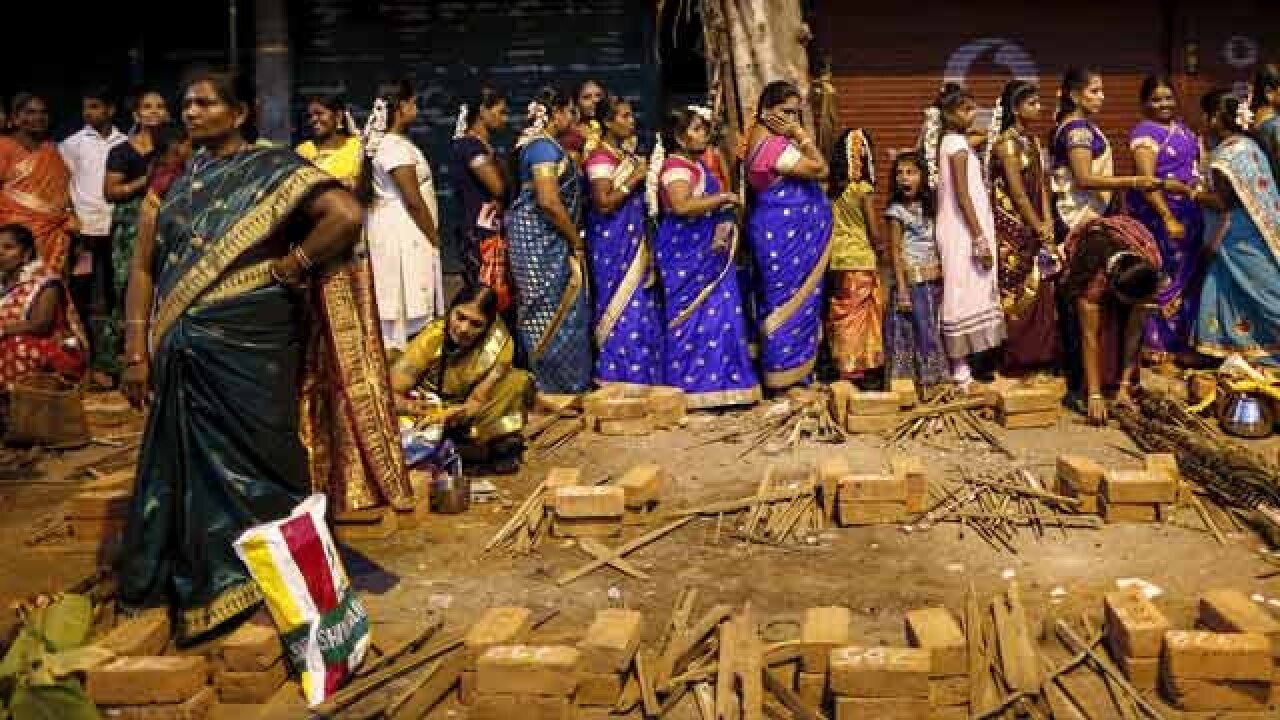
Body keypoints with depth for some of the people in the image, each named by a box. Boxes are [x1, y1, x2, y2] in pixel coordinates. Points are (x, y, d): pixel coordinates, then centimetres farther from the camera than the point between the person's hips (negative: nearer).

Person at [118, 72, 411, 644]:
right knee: (188, 463, 12)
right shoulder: (176, 178, 13)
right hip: (182, 353, 6)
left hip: (247, 348, -6)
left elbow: (347, 215, -21)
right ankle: (192, 580, 28)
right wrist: (137, 350, 2)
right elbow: (144, 267, 10)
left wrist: (286, 267, -13)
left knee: (252, 460, 3)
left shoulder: (272, 168, -5)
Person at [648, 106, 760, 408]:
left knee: (717, 313, 10)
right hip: (686, 253, -10)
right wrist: (722, 197, -20)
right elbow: (682, 205, -32)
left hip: (706, 251, 10)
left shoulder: (696, 164, 16)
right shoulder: (676, 167, -15)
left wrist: (724, 224, 4)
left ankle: (714, 384, 17)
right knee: (695, 316, -6)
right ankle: (692, 387, 2)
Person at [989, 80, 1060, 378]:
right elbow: (1017, 193, -15)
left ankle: (1040, 354, 15)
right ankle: (1017, 358, 6)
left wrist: (1047, 224, -1)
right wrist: (1041, 230, -9)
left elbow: (1041, 186, 11)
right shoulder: (1007, 141, -12)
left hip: (1035, 227, 8)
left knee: (1043, 285, 7)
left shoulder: (1032, 140, 14)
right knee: (1018, 291, -3)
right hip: (1012, 227, -8)